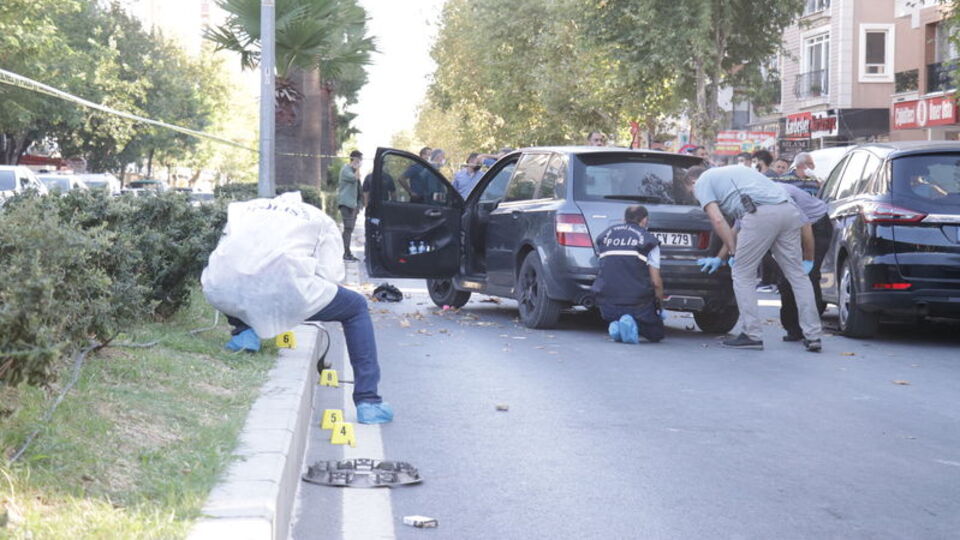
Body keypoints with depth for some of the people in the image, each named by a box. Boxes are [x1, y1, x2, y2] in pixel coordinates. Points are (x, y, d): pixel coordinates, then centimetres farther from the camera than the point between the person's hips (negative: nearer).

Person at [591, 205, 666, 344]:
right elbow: (656, 282, -1)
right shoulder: (648, 240, -1)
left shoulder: (606, 235, 12)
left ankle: (616, 325, -2)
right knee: (655, 334, 16)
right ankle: (632, 325, -15)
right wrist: (660, 302, 16)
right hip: (637, 301, -4)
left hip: (607, 305, 4)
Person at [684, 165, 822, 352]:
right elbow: (739, 225, 41)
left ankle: (752, 335, 6)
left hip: (761, 214, -8)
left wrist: (733, 252, 9)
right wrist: (720, 258, 44)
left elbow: (718, 220, 1)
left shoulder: (703, 182, 16)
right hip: (789, 210, 8)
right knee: (797, 275, 9)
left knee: (743, 274, 6)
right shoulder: (729, 173, 39)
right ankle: (812, 336, 7)